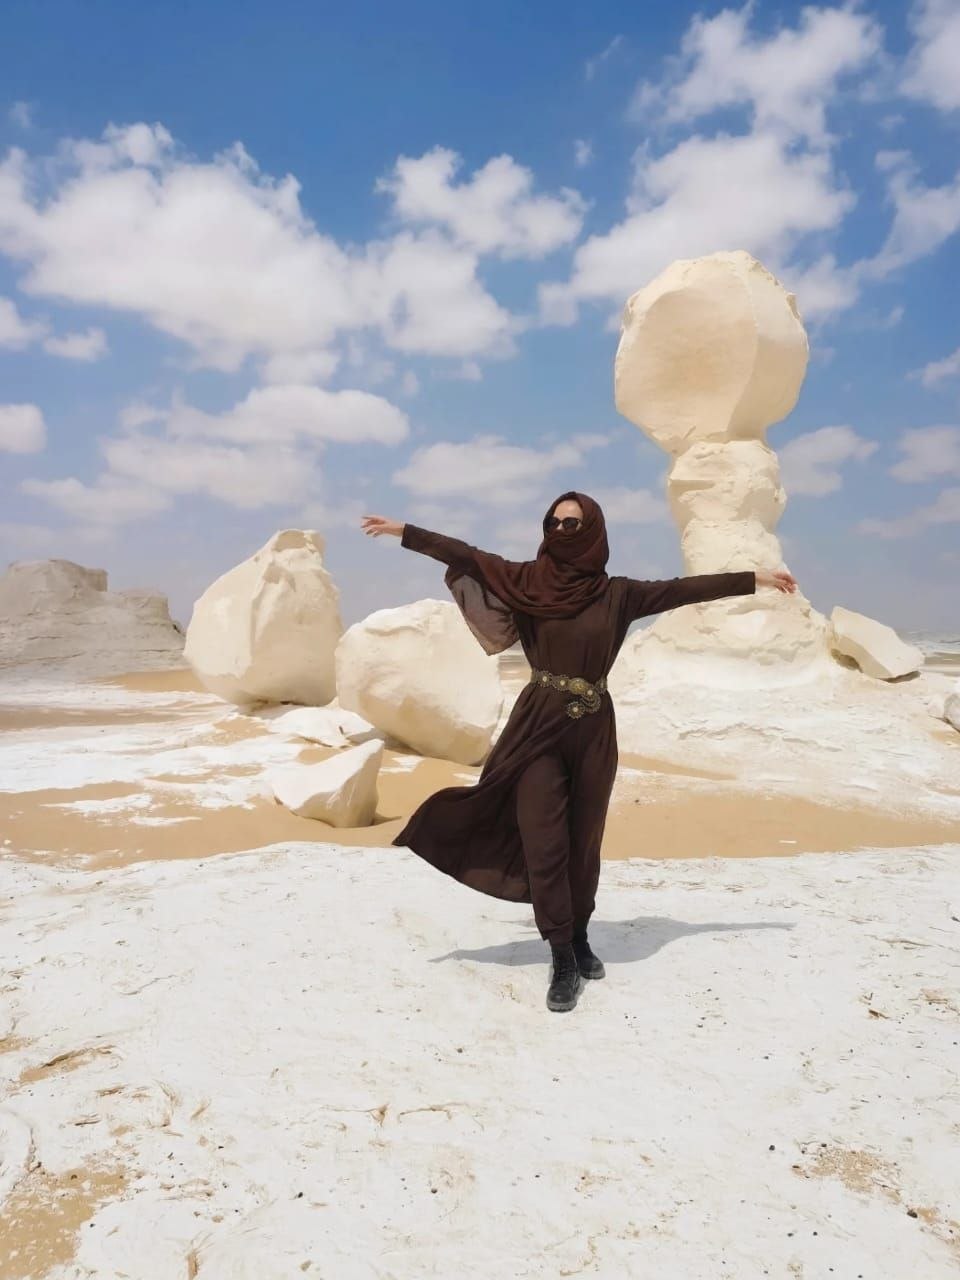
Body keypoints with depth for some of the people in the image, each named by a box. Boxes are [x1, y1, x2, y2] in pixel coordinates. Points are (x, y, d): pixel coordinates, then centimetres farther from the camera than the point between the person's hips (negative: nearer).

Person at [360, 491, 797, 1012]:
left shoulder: (617, 593, 4)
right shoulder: (528, 579, 2)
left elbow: (686, 588, 6)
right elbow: (468, 556, -1)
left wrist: (754, 578, 9)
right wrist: (404, 531, -2)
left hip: (593, 731, 1)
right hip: (538, 726, -1)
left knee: (583, 842, 12)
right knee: (544, 844, -3)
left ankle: (579, 939, 33)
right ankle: (563, 961, 9)